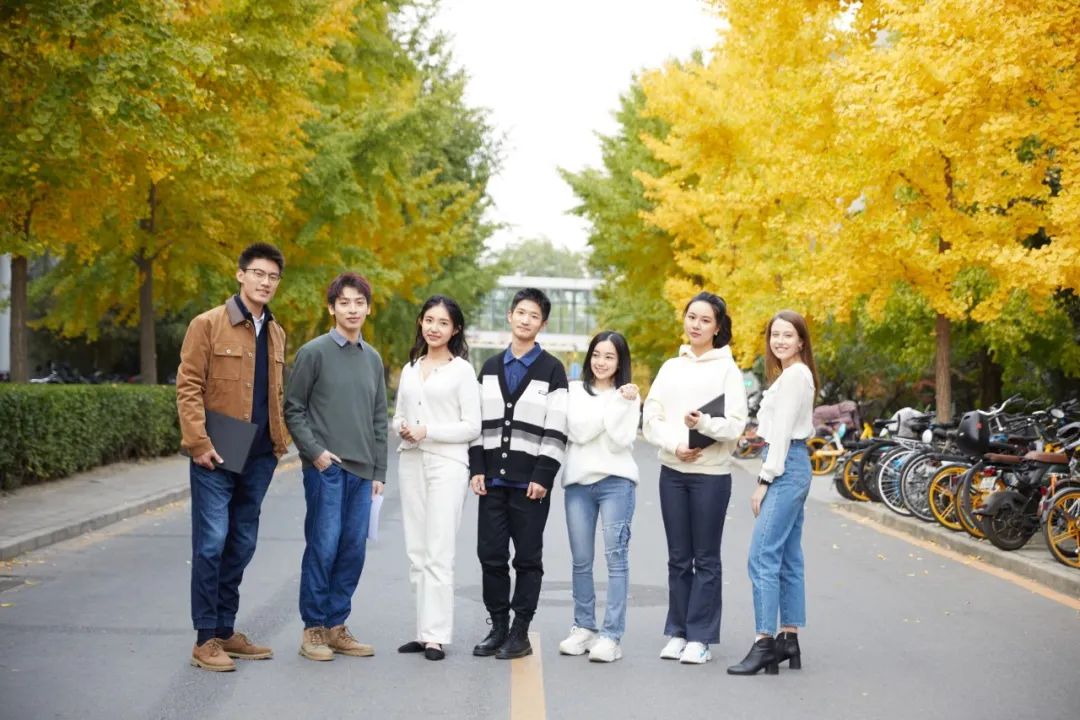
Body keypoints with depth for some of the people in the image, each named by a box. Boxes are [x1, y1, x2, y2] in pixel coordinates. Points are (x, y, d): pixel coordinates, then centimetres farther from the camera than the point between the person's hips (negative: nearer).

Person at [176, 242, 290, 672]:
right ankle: (205, 639, 2)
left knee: (242, 546, 11)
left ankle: (226, 630, 21)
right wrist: (199, 442, -16)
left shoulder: (276, 333, 15)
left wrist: (280, 440, 10)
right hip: (216, 458, -6)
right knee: (211, 543, -5)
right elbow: (188, 386, -8)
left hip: (259, 458, 6)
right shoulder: (208, 325, -4)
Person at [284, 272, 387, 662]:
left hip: (361, 470, 5)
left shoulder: (373, 359, 14)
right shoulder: (314, 353, -3)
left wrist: (379, 471, 12)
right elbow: (293, 409, -3)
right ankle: (313, 629, 5)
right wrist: (315, 452, -12)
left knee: (353, 550, 6)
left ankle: (337, 626, 16)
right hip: (326, 468, -5)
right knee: (323, 546, -6)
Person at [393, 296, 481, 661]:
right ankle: (424, 630, 12)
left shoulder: (462, 370, 0)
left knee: (438, 553, -9)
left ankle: (436, 636, -7)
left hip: (447, 464, -6)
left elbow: (471, 426, -4)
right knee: (416, 553, 7)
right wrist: (402, 429, -3)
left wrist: (428, 431, -14)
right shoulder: (410, 368, 16)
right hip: (411, 463, 6)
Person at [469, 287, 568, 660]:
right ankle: (498, 626, 17)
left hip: (530, 481, -4)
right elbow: (479, 421, 11)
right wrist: (477, 468, 2)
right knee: (490, 554, 5)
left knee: (528, 557, 2)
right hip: (493, 478, 4)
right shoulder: (490, 367, 12)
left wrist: (543, 476, -13)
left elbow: (556, 429, -6)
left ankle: (520, 632, 10)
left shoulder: (552, 369, 0)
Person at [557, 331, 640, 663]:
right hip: (578, 482, 2)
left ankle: (611, 636, -6)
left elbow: (620, 441, -4)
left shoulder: (629, 395, 6)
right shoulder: (574, 391, 8)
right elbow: (578, 431, -7)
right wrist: (616, 403, -9)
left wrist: (624, 403, -10)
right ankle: (584, 627, 19)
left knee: (616, 558, -6)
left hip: (616, 481, -2)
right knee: (581, 560, 7)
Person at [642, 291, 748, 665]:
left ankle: (700, 637, 8)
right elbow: (651, 418, 4)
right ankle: (677, 632, 17)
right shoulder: (671, 368, 11)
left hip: (711, 474, -4)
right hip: (672, 471, 4)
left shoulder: (727, 369, -1)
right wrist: (675, 444, -13)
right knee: (678, 558, 10)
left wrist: (704, 423, -28)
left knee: (706, 560, 2)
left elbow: (736, 424, -9)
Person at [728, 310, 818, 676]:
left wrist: (764, 480, -15)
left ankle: (764, 643, -12)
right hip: (791, 468, 11)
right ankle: (789, 639, 13)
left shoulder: (795, 374, -11)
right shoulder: (789, 375, 20)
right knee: (787, 559, 10)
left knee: (762, 557, -13)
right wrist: (769, 477, 12)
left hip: (786, 468, -11)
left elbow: (783, 431, -15)